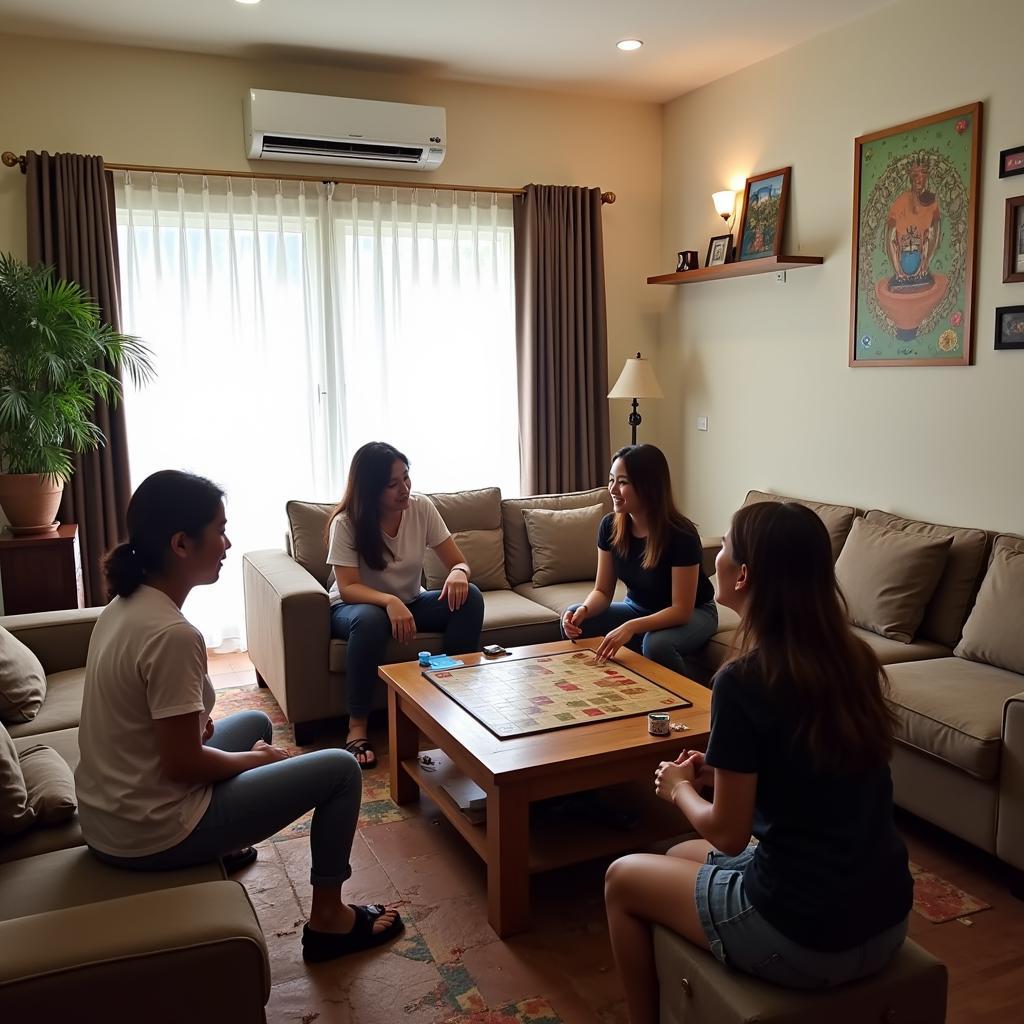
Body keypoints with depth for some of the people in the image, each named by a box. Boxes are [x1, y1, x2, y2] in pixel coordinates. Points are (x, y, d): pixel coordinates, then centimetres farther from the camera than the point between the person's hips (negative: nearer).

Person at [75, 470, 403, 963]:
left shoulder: (124, 605, 1)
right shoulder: (173, 635, -28)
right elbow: (183, 764, -23)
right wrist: (257, 759, -7)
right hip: (153, 834, -9)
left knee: (256, 722, 29)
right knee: (341, 769, 0)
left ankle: (221, 851, 42)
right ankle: (327, 918, 14)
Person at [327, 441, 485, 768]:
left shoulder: (422, 507, -12)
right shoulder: (346, 522, -20)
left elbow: (459, 563, -10)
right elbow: (348, 589, -26)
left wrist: (458, 574, -35)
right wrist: (390, 602, -45)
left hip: (411, 602, 4)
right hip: (357, 606, -3)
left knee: (469, 597, -23)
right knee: (370, 620, -40)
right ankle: (357, 726, -26)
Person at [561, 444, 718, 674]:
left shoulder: (681, 535, -28)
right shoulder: (610, 526, -12)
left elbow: (681, 610, -26)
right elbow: (603, 591, -5)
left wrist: (631, 627, -41)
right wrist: (584, 610, -28)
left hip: (692, 613, -5)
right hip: (638, 608, 5)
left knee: (656, 643, -36)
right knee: (574, 620, -16)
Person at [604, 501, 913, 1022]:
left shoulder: (743, 681, -22)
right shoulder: (855, 658, -1)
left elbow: (727, 834, -14)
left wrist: (679, 788, 4)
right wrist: (723, 770, 11)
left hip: (805, 938, -7)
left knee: (623, 879, 16)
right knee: (682, 856, 28)